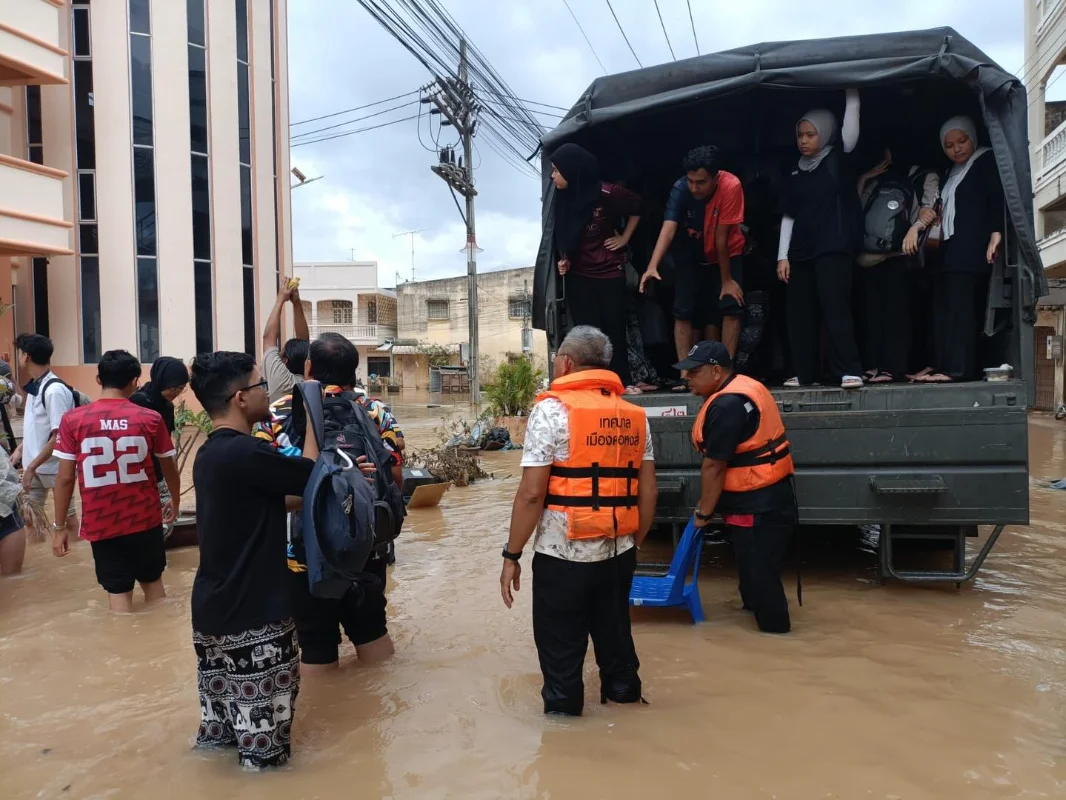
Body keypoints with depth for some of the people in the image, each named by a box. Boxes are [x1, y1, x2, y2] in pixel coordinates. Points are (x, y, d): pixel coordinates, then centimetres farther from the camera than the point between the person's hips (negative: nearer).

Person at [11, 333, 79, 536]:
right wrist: (20, 449, 8)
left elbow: (59, 437, -22)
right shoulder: (35, 387, 7)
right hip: (35, 466, 9)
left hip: (55, 467, -8)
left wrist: (31, 467, -20)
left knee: (66, 517, 4)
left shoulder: (55, 390, -20)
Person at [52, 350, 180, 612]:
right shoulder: (151, 419, -6)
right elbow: (170, 469, 4)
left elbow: (65, 478, -6)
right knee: (153, 581, 20)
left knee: (118, 591, 9)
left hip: (101, 524, -1)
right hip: (145, 518, 1)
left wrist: (60, 526, 4)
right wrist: (174, 502, 23)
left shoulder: (73, 420, -7)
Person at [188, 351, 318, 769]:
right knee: (264, 746, 4)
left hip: (214, 609, 10)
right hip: (251, 615, -10)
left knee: (224, 716, 24)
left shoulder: (210, 453, 8)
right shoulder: (244, 452, -23)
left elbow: (280, 495, 11)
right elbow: (309, 475, -11)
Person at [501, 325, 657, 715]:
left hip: (563, 555, -5)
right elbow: (648, 491, 8)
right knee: (615, 635, 20)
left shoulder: (551, 410, -9)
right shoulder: (635, 416, 7)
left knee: (561, 649, 7)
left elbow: (532, 493, -14)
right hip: (618, 553, 6)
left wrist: (512, 555, -6)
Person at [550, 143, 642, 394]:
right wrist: (564, 259, 1)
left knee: (614, 328, 3)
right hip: (578, 275, 3)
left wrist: (625, 238, 1)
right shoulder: (564, 197, -1)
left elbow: (636, 208, 3)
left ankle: (623, 381, 13)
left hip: (610, 272, -3)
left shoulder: (607, 193, -15)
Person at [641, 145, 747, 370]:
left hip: (727, 254, -1)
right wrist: (652, 266, -49)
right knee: (684, 311, -9)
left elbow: (721, 238, -27)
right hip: (693, 255, 2)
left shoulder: (731, 186, -30)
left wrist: (726, 280, -20)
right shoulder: (680, 189, -25)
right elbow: (668, 229, -35)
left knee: (731, 307, -14)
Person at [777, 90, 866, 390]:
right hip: (800, 252, 5)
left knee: (835, 308, -13)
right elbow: (789, 216, 12)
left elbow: (851, 124, -10)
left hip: (834, 247, -5)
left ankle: (849, 371, -11)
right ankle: (805, 373, 14)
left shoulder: (838, 160, 4)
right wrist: (783, 255, 6)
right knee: (800, 313, 5)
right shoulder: (795, 174, 14)